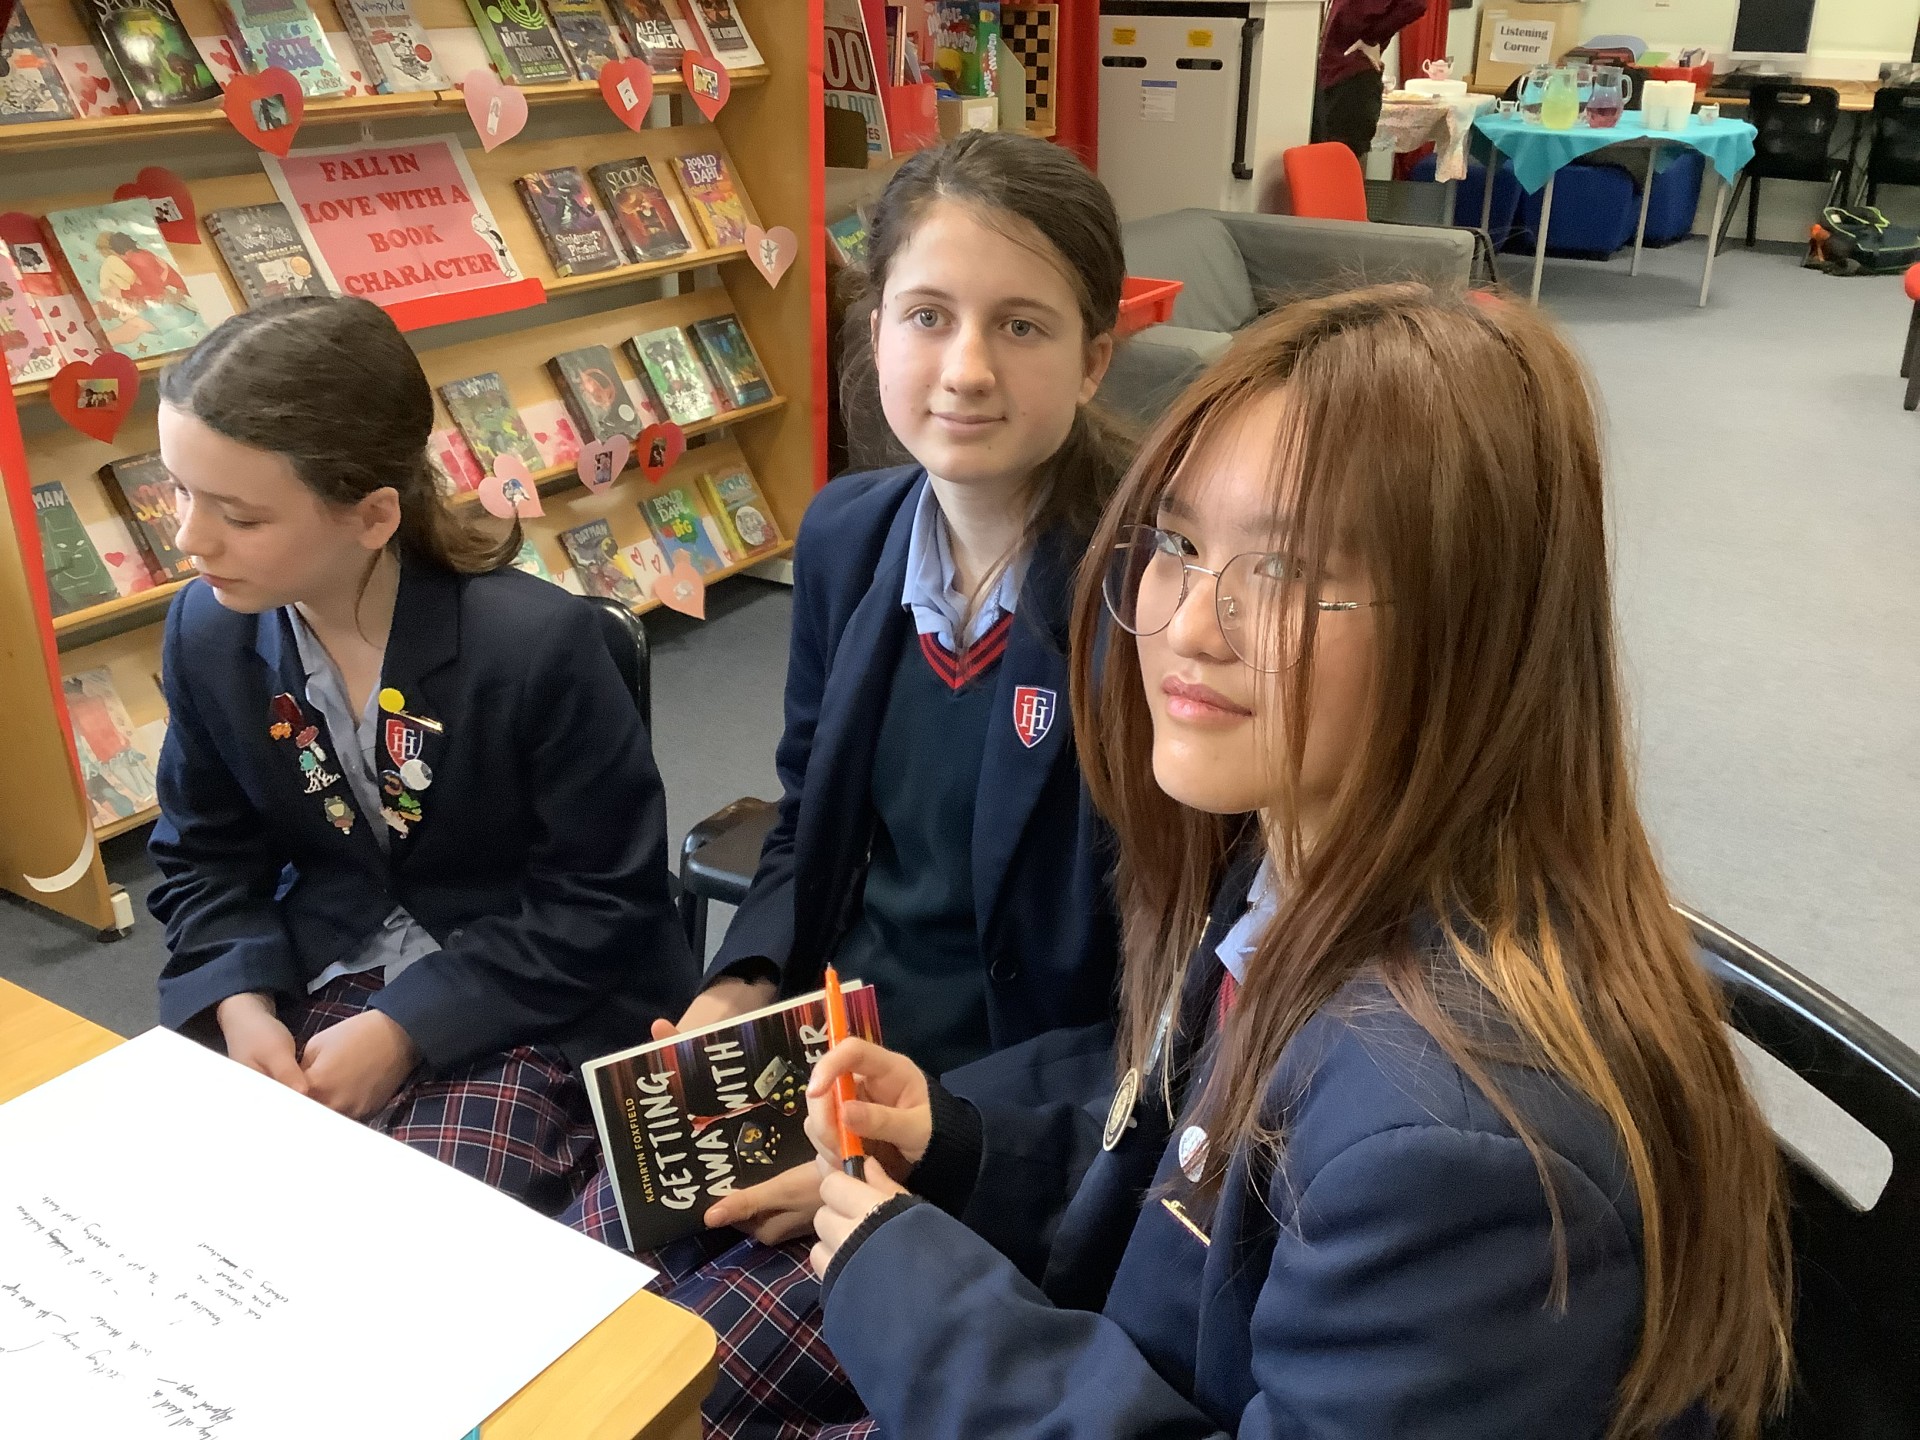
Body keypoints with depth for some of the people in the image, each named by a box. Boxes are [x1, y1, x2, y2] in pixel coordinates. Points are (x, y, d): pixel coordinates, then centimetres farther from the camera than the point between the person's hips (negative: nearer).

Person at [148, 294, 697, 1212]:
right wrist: (241, 1004, -10)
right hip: (319, 988, 5)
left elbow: (603, 897, -15)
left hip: (528, 1003, -5)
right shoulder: (208, 630, -5)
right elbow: (205, 858, 9)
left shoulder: (535, 643, -23)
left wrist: (405, 1029, -19)